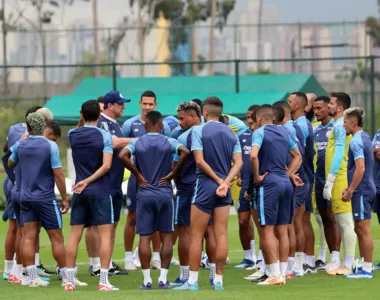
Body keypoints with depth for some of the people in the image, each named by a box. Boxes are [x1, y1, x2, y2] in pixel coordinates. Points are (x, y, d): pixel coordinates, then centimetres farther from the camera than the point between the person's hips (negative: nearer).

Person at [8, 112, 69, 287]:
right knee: (56, 238, 3)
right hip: (45, 197, -4)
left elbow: (10, 164, 22)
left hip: (25, 197, 4)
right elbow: (58, 175, -13)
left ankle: (33, 278, 1)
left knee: (29, 237, 4)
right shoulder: (50, 146, -12)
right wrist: (64, 199, -5)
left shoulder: (19, 145, 2)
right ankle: (66, 277, 8)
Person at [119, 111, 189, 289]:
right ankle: (163, 278, 2)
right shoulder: (169, 142, 0)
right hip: (165, 194, 0)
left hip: (144, 195, 0)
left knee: (145, 237, 2)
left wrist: (137, 173, -4)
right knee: (166, 237, 6)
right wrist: (173, 172, -6)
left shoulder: (137, 143, 2)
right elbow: (185, 152, -18)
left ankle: (147, 279, -1)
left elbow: (123, 155, -16)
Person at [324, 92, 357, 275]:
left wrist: (329, 181, -18)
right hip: (341, 179, 10)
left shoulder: (340, 126, -11)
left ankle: (348, 265, -8)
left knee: (345, 221, -8)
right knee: (342, 222, 12)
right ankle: (345, 262, 16)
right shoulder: (340, 125, 19)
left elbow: (339, 154, -17)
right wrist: (329, 181, 20)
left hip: (340, 178, -10)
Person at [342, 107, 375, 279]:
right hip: (366, 189, 10)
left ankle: (367, 269, -6)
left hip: (361, 191, -10)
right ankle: (364, 266, 18)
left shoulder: (356, 141, -15)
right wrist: (350, 188, 22)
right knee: (360, 229, 14)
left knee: (364, 230, -7)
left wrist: (350, 191, -18)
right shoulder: (365, 137, 15)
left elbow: (360, 169, -23)